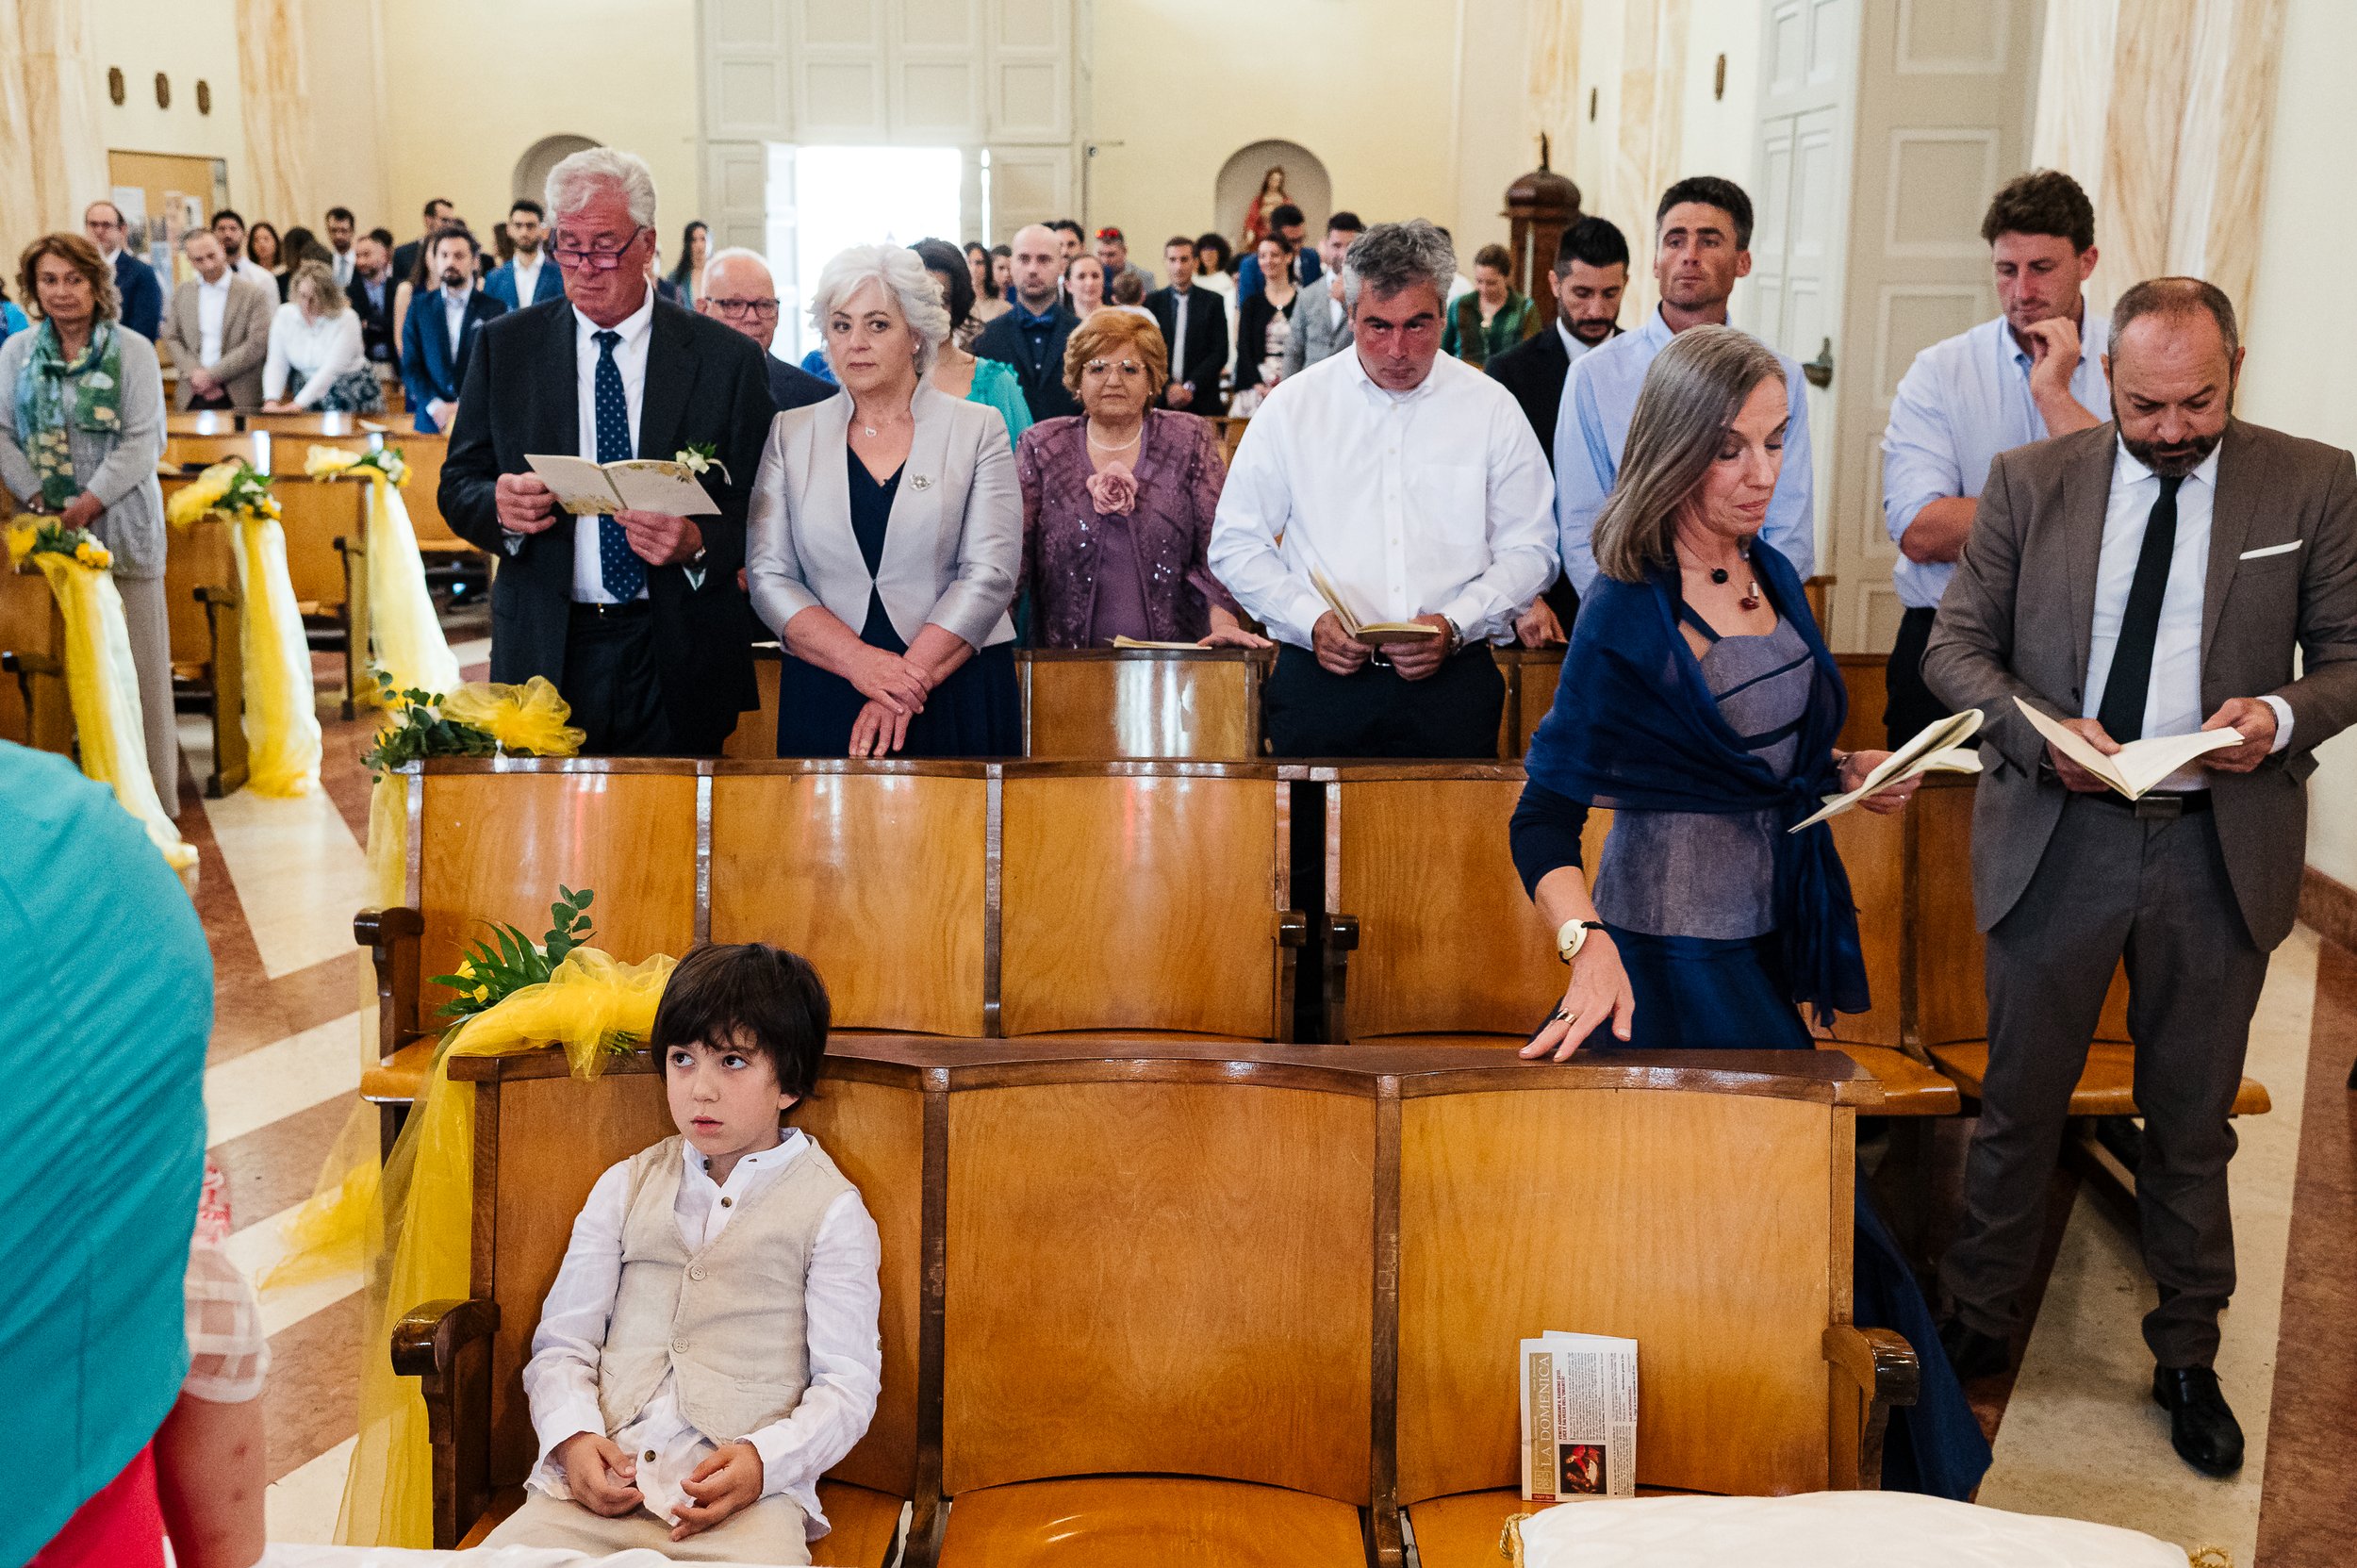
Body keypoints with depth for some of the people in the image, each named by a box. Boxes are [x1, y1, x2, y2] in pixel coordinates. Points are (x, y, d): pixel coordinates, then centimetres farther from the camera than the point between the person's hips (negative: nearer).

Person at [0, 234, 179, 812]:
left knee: (134, 660, -3)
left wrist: (87, 505, -12)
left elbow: (144, 443, -5)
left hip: (118, 523, -2)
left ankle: (149, 796, 3)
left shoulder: (133, 351, 1)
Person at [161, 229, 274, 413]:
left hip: (238, 398, -3)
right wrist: (195, 374, -6)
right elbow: (171, 340, 12)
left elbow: (258, 344, -7)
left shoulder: (253, 293, 0)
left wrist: (212, 375, -10)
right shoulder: (182, 294, 14)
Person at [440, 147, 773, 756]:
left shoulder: (726, 357, 2)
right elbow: (459, 484, 9)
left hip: (676, 661, -1)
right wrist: (499, 507, -14)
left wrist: (698, 544, -20)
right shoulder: (503, 345, 8)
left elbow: (757, 504, 0)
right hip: (543, 653, 1)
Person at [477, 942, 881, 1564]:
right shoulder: (626, 1186, 17)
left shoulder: (831, 1209, 6)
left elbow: (847, 1385, 2)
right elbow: (562, 1341, 14)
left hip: (749, 1494, -3)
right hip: (599, 1478, 3)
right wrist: (572, 1437, -7)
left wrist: (764, 1460, -16)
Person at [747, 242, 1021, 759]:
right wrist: (860, 662, -15)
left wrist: (910, 676, -16)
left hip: (959, 693, -1)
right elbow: (769, 576, 0)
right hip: (823, 698, 1)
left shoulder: (978, 430, 3)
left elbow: (991, 573, -6)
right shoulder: (790, 435, 8)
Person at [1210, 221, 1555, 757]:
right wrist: (1310, 620, -9)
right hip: (1320, 679, 0)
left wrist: (1454, 625, -10)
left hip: (1451, 683, 1)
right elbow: (1237, 545, 6)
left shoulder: (1491, 409, 6)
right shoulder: (1292, 406, 5)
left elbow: (1528, 551, 6)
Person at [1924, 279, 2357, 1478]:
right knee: (2018, 1106, 11)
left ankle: (2187, 1359, 32)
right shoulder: (2029, 481, 0)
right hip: (2057, 838, 0)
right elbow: (1955, 645, 2)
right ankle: (1976, 1327, 29)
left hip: (2220, 848, 0)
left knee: (2192, 1122, 14)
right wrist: (2042, 729, -16)